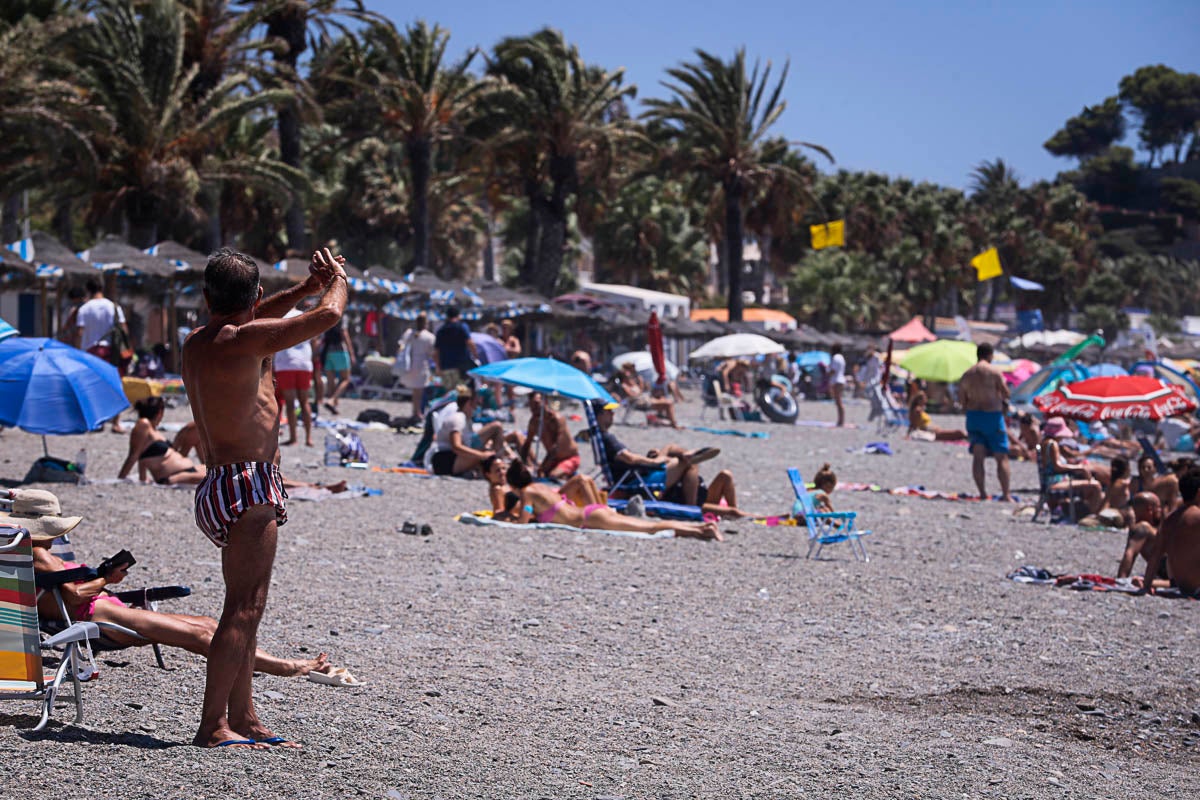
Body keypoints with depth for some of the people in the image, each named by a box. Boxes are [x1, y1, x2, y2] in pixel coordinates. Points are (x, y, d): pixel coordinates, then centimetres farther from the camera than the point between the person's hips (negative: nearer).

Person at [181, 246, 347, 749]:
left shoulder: (197, 341, 12)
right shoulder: (242, 341, -14)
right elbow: (328, 316, -12)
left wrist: (304, 288, 29)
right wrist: (337, 280, 9)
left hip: (222, 487, 10)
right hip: (247, 486, -10)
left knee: (245, 610, 14)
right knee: (243, 609, -11)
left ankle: (243, 718, 19)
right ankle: (213, 725, -14)